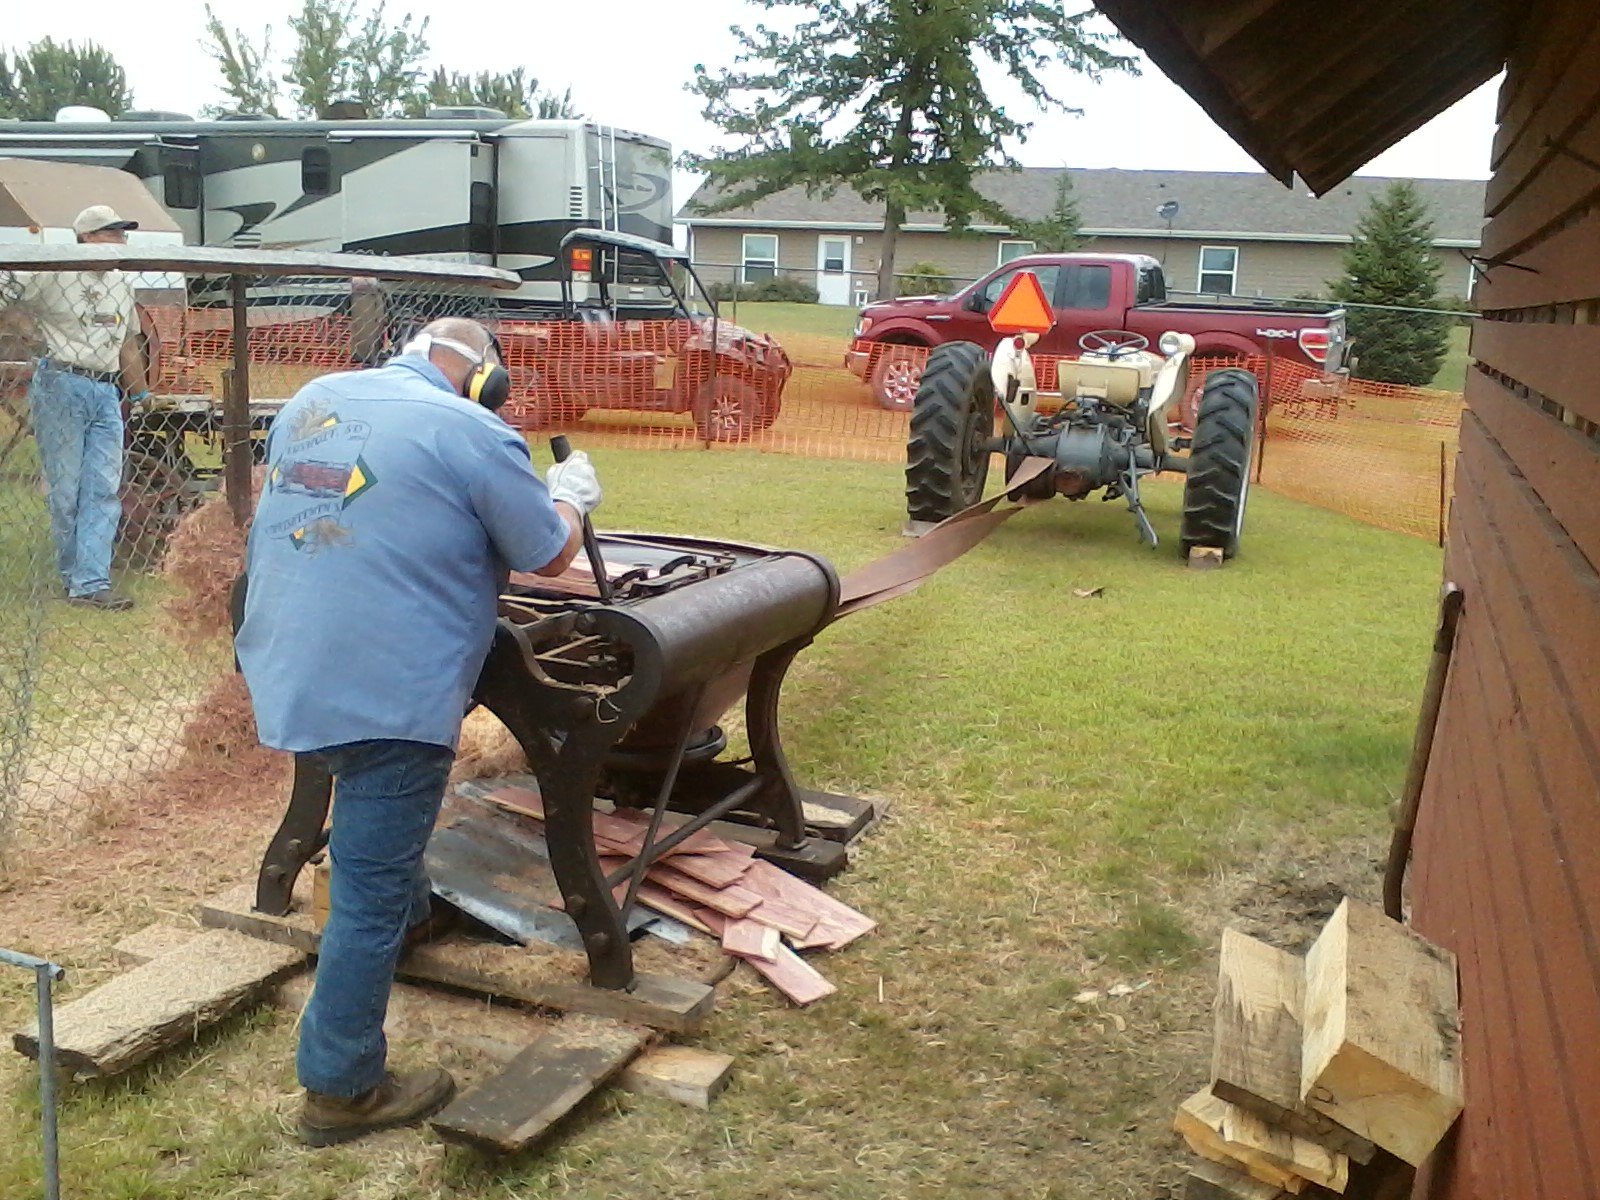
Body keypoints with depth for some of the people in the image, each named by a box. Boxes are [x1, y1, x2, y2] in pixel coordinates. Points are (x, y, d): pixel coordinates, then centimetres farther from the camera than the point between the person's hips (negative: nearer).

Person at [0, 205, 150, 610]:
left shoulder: (122, 286, 16)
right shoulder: (52, 275, -3)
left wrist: (140, 395, 26)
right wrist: (37, 331, -11)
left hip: (106, 393, 6)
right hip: (61, 386, -5)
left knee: (104, 490, -4)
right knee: (65, 489, 0)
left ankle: (90, 584, -5)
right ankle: (76, 577, 10)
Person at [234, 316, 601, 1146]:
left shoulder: (312, 400, 9)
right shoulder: (472, 434, -12)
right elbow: (550, 555, -2)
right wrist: (571, 498, 18)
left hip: (284, 673, 8)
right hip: (385, 698, -8)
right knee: (370, 896, 3)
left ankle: (409, 913, 57)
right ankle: (342, 1091, 15)